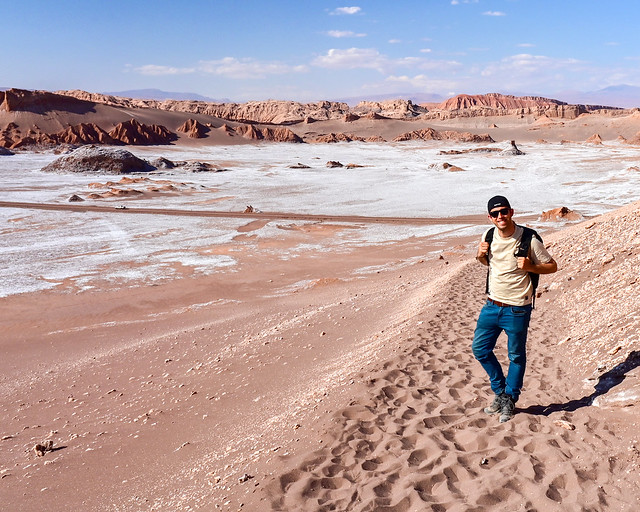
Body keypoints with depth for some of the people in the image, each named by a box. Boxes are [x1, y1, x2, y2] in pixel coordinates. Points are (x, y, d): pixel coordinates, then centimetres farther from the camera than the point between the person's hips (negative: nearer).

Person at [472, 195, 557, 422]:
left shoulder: (528, 240, -14)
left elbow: (552, 266, -5)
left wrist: (529, 266, -23)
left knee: (516, 356, 8)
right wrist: (480, 256, -3)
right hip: (492, 305, 5)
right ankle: (500, 391, 29)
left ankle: (510, 400, 27)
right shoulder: (488, 236, 1)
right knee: (479, 348, 10)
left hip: (517, 309, -5)